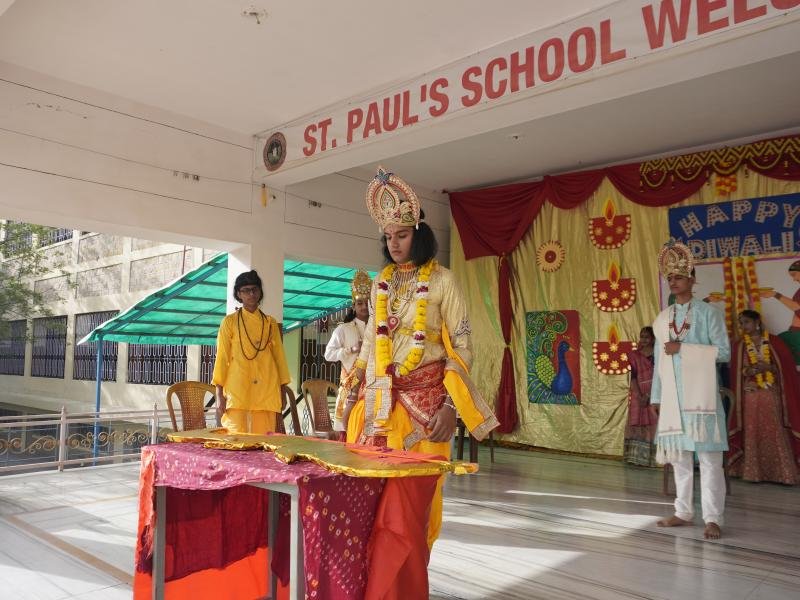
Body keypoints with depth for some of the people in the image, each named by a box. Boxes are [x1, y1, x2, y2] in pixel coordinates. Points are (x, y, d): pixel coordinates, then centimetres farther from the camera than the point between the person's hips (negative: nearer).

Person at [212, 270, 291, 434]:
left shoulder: (270, 323, 12)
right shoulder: (230, 321, 5)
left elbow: (279, 356, 12)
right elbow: (222, 357, 3)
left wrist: (283, 390, 8)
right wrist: (219, 394, -3)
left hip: (266, 392, 2)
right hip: (237, 392, -2)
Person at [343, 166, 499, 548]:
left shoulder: (441, 280, -3)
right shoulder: (381, 283, 12)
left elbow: (461, 345, -6)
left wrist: (450, 405, -15)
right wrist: (353, 396, 13)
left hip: (423, 398, -4)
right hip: (377, 398, 5)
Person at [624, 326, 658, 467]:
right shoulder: (635, 355, 8)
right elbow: (633, 377, 1)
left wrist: (648, 395, -14)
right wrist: (639, 396, -11)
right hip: (638, 395, 2)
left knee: (653, 426, -7)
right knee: (638, 426, 2)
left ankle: (652, 458, -5)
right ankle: (637, 457, 4)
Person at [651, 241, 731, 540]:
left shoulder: (708, 312, -1)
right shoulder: (662, 318, 12)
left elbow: (724, 352, -6)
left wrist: (683, 349, -13)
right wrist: (657, 397, 11)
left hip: (700, 395, -5)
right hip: (673, 397, 5)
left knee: (708, 456, -4)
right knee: (679, 455, 10)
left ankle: (712, 518, 2)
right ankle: (683, 512, 20)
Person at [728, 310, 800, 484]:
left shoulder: (774, 342, 6)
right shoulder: (739, 345, 9)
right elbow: (735, 372, 8)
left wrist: (770, 367, -14)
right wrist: (747, 371, -12)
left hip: (772, 396, -1)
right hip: (749, 397, 1)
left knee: (775, 434, -6)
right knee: (752, 434, -1)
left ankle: (780, 473, -2)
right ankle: (753, 472, 3)